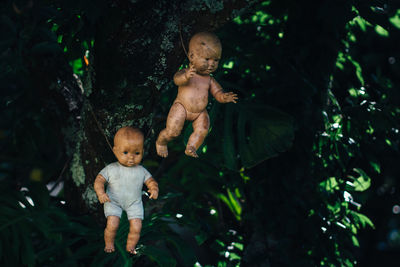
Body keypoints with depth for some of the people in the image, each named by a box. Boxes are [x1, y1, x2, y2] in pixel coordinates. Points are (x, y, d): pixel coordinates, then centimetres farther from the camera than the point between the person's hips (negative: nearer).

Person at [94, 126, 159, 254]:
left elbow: (150, 181, 0)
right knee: (112, 225, -16)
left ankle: (130, 247, 17)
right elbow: (99, 180, -9)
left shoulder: (141, 171, -4)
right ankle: (109, 244, 11)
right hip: (113, 202, -2)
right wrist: (100, 193, -28)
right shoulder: (111, 169, -9)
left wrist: (154, 189, -23)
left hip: (134, 203, 2)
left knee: (136, 228, -8)